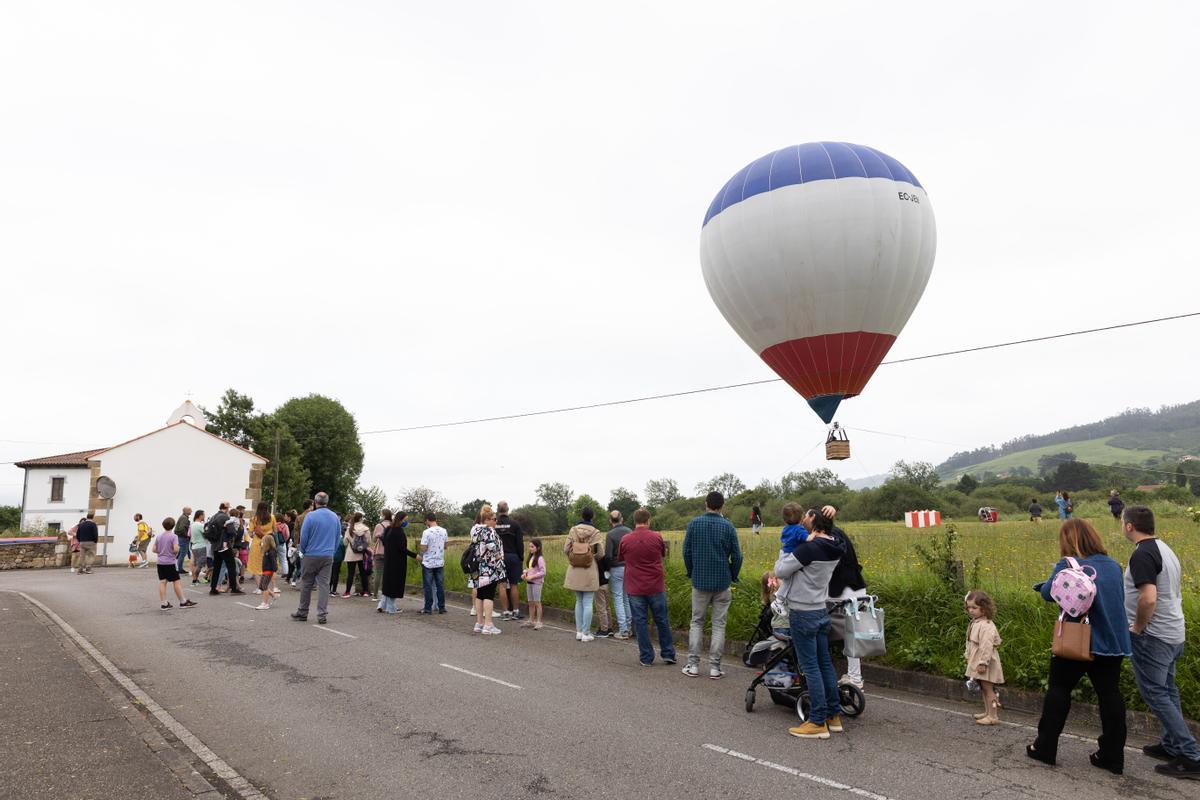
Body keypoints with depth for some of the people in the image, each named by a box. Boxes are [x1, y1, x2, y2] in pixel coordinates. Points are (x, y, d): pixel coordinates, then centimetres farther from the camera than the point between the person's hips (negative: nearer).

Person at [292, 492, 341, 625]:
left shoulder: (311, 516, -9)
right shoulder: (335, 517, 5)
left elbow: (303, 537, -6)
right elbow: (338, 538, 10)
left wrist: (303, 551, 9)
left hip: (311, 555, -3)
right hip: (328, 556, 3)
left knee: (306, 584, 9)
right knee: (324, 584, 3)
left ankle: (302, 613, 17)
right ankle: (322, 615, 0)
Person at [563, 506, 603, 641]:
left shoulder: (573, 530, -2)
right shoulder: (595, 532, -8)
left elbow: (565, 549, -3)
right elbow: (599, 553, -8)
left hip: (575, 572, 3)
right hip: (589, 571, -3)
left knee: (579, 602, 15)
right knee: (587, 603, 3)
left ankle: (579, 632, 18)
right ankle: (586, 634, 6)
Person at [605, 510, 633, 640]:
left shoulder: (610, 534, -12)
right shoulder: (629, 531, 2)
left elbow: (608, 555, -14)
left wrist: (606, 568, 1)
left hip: (616, 569, -4)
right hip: (629, 568, 4)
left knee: (618, 599, 2)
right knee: (627, 598, 13)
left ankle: (623, 630, 1)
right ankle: (628, 627, 17)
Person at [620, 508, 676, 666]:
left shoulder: (625, 540, -6)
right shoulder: (656, 537, -7)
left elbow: (621, 559, 10)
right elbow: (664, 554, 12)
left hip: (635, 589, 0)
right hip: (656, 587, 0)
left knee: (640, 622, 6)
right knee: (662, 621, 12)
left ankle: (646, 658, 9)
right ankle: (668, 654, 18)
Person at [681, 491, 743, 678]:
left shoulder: (694, 524, -4)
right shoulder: (728, 526, -6)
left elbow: (687, 552, -1)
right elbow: (736, 556, -5)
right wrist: (733, 577, 10)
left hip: (700, 581, 1)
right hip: (722, 582, 0)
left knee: (696, 622, 12)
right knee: (718, 624, 8)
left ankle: (693, 664, 10)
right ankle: (714, 667, 8)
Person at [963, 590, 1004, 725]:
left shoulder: (986, 626, -23)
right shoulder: (974, 623, 9)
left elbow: (986, 646, -26)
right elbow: (969, 642, 18)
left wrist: (983, 663, -25)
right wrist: (967, 655, 19)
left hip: (985, 663, -10)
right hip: (975, 661, 10)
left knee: (988, 688, -3)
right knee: (983, 688, 18)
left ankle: (993, 716, 4)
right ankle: (987, 712, 30)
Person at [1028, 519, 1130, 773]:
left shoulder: (1068, 565, -14)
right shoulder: (1113, 565, 5)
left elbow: (1047, 593, -13)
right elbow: (1119, 598, 18)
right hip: (1114, 641, 5)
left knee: (1059, 689, 8)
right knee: (1109, 694, 11)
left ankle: (1045, 748, 15)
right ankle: (1113, 757, 17)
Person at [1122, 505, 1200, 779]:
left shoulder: (1142, 555, -21)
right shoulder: (1164, 549, 10)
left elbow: (1148, 598, -30)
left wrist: (1138, 626, -15)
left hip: (1152, 637, -10)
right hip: (1174, 633, 10)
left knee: (1155, 694, -2)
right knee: (1167, 691, 18)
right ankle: (1172, 745, 27)